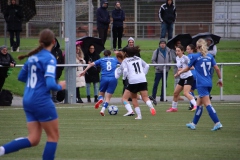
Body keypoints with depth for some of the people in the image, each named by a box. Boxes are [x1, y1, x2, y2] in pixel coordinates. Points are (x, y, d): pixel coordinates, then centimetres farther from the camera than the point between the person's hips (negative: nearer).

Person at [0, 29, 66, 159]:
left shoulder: (33, 57, 10)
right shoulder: (49, 58, -13)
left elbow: (21, 77, 21)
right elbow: (50, 84, -22)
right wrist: (60, 86, -2)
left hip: (28, 101, 8)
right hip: (42, 102, -8)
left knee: (33, 139, 9)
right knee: (53, 136, 8)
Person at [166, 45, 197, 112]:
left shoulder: (185, 58, -16)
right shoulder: (177, 58, 9)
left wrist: (183, 69, -29)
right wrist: (177, 74, 11)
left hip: (188, 77, -9)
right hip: (182, 78, 9)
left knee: (186, 93, -25)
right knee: (175, 93, 12)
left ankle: (195, 105, -29)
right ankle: (174, 107, 27)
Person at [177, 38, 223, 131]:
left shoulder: (194, 57, -5)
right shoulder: (210, 56, 7)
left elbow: (188, 68, 8)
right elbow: (217, 69, 3)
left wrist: (180, 72, 27)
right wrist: (220, 79, 16)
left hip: (201, 84, -6)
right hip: (209, 83, 6)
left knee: (207, 104, -10)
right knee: (199, 103, 17)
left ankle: (217, 123, -21)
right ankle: (193, 124, 24)